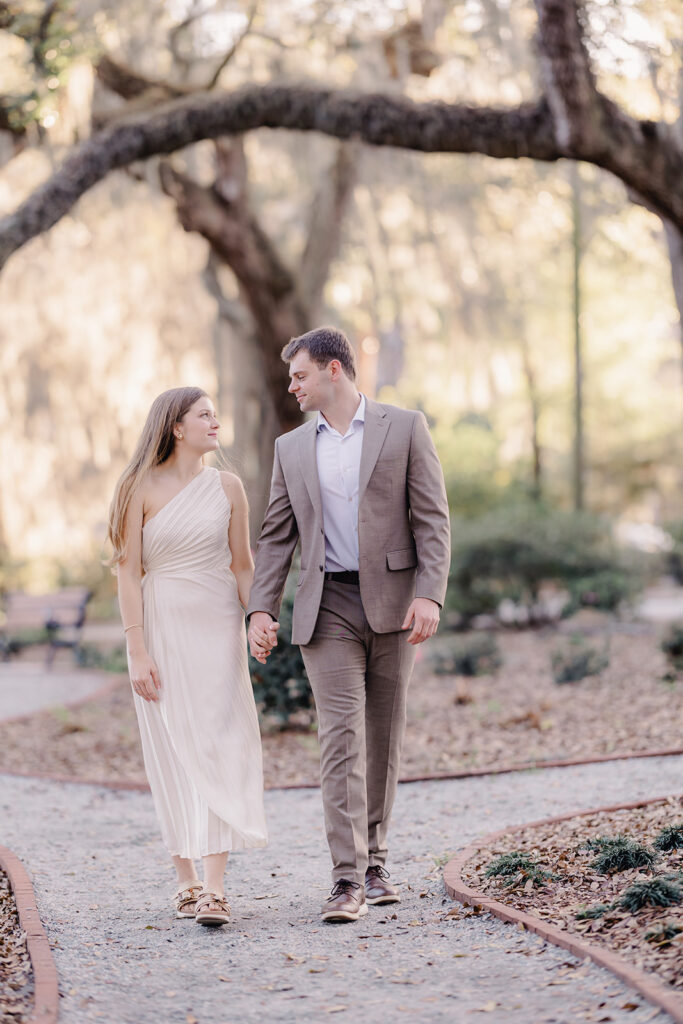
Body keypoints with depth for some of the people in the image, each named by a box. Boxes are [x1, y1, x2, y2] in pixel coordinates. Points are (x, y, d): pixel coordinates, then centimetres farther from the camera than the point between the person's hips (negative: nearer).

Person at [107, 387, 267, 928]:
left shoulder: (227, 486, 5)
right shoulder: (143, 488, -3)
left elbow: (242, 564, 9)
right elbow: (129, 571, -4)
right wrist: (138, 652, -10)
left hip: (217, 625, 1)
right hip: (161, 624, -1)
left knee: (216, 746, -8)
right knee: (172, 749, 3)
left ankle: (214, 888, -13)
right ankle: (186, 877, 16)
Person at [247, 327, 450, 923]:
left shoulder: (404, 428, 2)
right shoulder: (292, 449, 12)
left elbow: (433, 519, -3)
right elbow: (277, 536, 12)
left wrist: (429, 595, -14)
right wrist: (261, 608, 0)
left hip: (393, 604, -1)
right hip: (327, 609, 1)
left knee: (384, 740, 7)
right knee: (342, 738, -10)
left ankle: (374, 865, 20)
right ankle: (348, 881, -14)